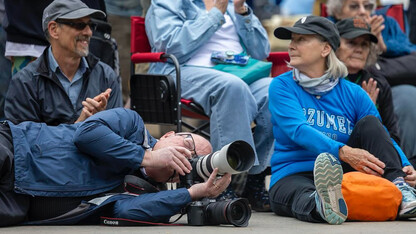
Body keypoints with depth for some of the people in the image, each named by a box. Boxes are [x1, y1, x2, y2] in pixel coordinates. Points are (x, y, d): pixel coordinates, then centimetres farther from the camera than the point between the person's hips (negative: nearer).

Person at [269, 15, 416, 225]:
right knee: (303, 196, -38)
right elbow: (298, 130, -14)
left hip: (343, 175, 3)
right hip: (292, 175, -3)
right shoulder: (282, 87, 3)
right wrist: (343, 152, -32)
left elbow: (382, 137, 7)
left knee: (369, 122, -15)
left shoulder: (353, 94, 10)